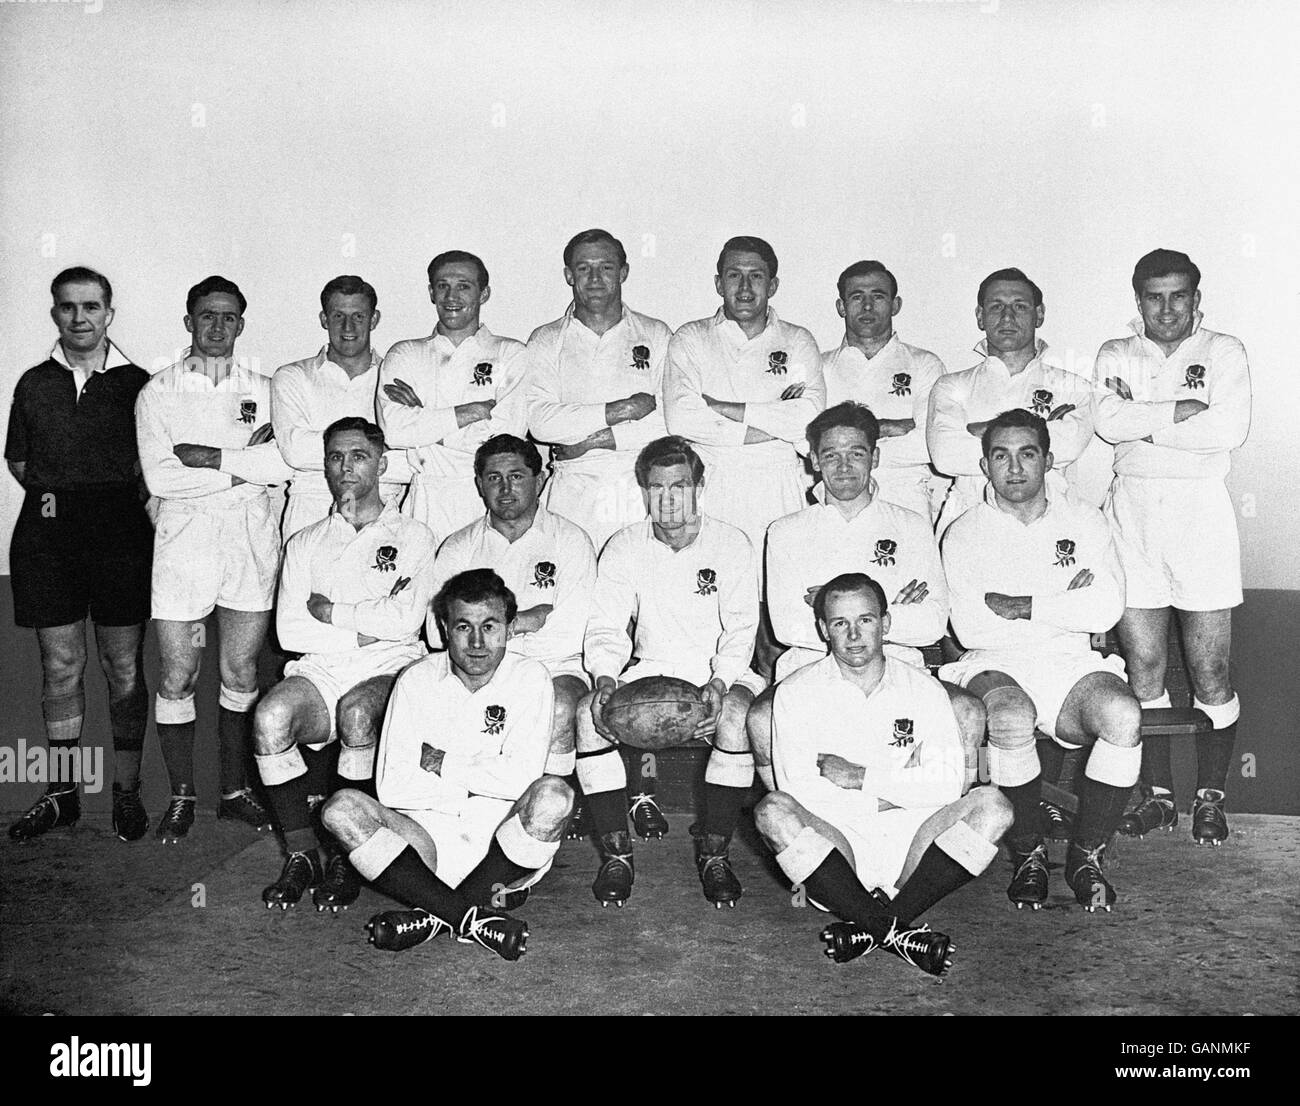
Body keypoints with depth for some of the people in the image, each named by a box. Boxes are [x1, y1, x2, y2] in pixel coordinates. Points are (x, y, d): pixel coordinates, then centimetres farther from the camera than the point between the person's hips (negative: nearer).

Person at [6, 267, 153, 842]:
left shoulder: (135, 382, 3)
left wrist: (127, 496, -5)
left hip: (118, 534, -2)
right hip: (48, 533, 2)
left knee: (124, 668, 2)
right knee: (60, 665, 7)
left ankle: (126, 790, 13)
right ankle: (61, 792, 18)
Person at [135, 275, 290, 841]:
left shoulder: (263, 389, 9)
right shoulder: (157, 392, 4)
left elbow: (283, 464, -7)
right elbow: (160, 478, -9)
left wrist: (209, 457, -14)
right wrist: (245, 466, -11)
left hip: (251, 537, 2)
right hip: (184, 538, -1)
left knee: (241, 671, 8)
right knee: (177, 676, 1)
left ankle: (236, 790, 21)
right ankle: (181, 795, 16)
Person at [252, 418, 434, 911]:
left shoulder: (411, 536, 11)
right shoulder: (304, 543, 19)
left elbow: (406, 620, -5)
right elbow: (289, 630, 5)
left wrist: (329, 611, 1)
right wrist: (361, 630, -5)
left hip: (389, 671, -2)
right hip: (320, 671, 3)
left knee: (357, 712, -35)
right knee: (272, 713, -29)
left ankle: (344, 856, -19)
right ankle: (301, 854, -15)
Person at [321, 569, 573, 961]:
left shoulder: (530, 678, -1)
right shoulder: (417, 680, 2)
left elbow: (522, 779, -14)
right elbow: (391, 786, -7)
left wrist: (440, 763, -7)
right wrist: (480, 780, -10)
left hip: (505, 839, -1)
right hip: (429, 835, 2)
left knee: (553, 795, -31)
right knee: (341, 810, -22)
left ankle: (436, 915, -20)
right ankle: (473, 917, -27)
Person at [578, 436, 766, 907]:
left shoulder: (731, 545, -2)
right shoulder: (623, 548, 3)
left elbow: (740, 630, -6)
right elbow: (607, 629, -2)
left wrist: (718, 683, -24)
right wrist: (606, 679, -22)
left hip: (720, 672, -2)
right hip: (649, 671, 2)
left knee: (737, 714, -35)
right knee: (589, 712, -26)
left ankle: (714, 852, -21)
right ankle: (616, 854, -17)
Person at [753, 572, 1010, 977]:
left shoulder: (924, 690, 8)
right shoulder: (796, 692, 3)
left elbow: (949, 784, -3)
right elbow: (797, 789, -7)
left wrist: (860, 777, -10)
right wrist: (892, 795, -6)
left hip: (907, 843, 2)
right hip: (830, 843, -1)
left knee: (991, 806, -20)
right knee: (772, 811, -30)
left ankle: (869, 926, -24)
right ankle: (897, 932, -27)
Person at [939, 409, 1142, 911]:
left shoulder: (1082, 521, 12)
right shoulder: (964, 533, 6)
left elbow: (1107, 610, -3)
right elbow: (970, 628, -7)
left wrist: (1020, 606, -8)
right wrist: (1063, 606, -3)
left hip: (1070, 665, 2)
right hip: (995, 667, -2)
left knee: (1123, 716, -30)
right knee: (1010, 716, -36)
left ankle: (1086, 854, -9)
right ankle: (1028, 854, -12)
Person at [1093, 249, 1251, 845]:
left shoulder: (1224, 352, 7)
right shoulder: (1115, 356, 12)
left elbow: (1230, 429, -10)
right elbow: (1108, 422, -8)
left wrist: (1144, 421, -7)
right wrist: (1182, 411, -12)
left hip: (1201, 510, -1)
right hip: (1132, 511, 2)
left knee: (1209, 670, 1)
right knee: (1143, 664, 5)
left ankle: (1210, 797, 16)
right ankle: (1157, 795, 17)